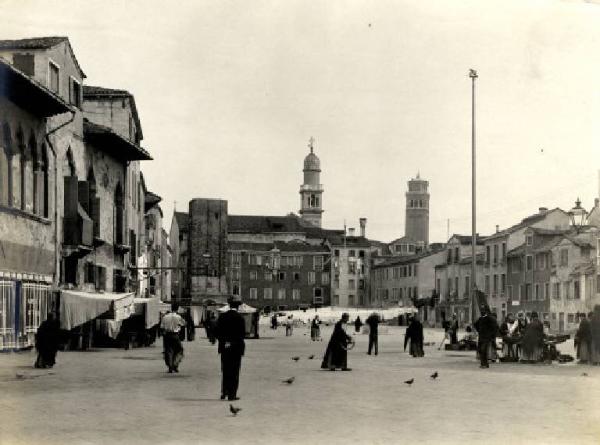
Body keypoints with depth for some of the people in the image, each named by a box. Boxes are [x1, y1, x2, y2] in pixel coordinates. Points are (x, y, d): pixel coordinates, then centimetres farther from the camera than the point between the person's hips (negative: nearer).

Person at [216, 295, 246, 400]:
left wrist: (222, 341, 12)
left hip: (224, 348, 4)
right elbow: (243, 334, -12)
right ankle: (232, 394, -1)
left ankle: (223, 393, 13)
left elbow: (217, 332, 1)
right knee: (234, 371, 1)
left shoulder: (222, 316, 1)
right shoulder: (239, 318, -11)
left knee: (225, 371, 13)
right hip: (236, 347, -4)